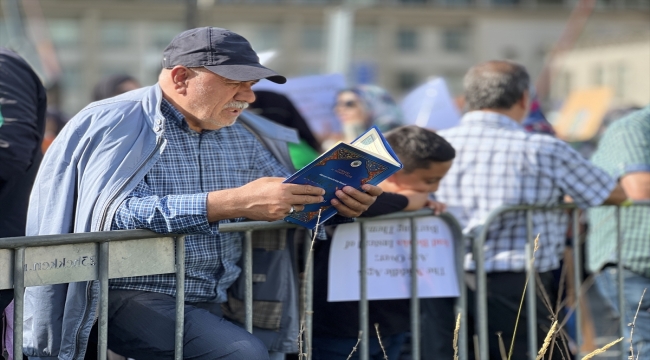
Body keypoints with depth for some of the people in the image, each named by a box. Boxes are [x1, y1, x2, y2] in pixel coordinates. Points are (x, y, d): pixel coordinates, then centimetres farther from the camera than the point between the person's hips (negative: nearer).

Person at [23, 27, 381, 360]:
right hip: (134, 296, -8)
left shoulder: (240, 139, 15)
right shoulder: (113, 125, -7)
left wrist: (337, 202, -3)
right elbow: (116, 213, -22)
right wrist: (235, 203, -29)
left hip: (217, 301, 8)